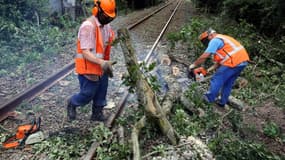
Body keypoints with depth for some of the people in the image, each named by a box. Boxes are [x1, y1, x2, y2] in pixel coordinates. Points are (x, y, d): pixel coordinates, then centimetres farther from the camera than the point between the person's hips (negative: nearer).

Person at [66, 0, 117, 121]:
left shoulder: (106, 25, 4)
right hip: (88, 69, -8)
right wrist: (102, 62, -40)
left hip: (100, 68, 8)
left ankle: (97, 114, 34)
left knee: (101, 92, 15)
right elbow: (85, 52, -27)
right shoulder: (88, 26, -23)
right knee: (87, 95, 6)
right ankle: (72, 103, 37)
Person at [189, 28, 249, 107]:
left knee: (217, 79, 4)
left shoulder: (215, 40, -4)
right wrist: (210, 69, 19)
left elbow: (204, 56, -10)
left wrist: (194, 64, 2)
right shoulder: (223, 39, 26)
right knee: (228, 83, 19)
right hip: (243, 61, 10)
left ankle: (209, 98, 16)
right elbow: (220, 60, 22)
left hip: (234, 61, -10)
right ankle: (222, 102, 27)